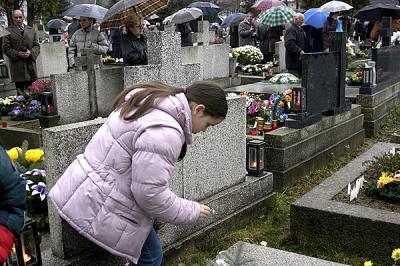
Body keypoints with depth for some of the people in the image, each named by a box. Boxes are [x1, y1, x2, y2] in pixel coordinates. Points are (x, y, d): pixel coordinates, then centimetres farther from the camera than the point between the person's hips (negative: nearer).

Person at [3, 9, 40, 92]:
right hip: (17, 67, -2)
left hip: (30, 65, 2)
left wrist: (30, 52, -8)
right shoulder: (8, 31, 6)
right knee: (20, 93, -1)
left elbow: (37, 46, 13)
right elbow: (6, 48, 1)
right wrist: (17, 54, -13)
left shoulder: (31, 30, 16)